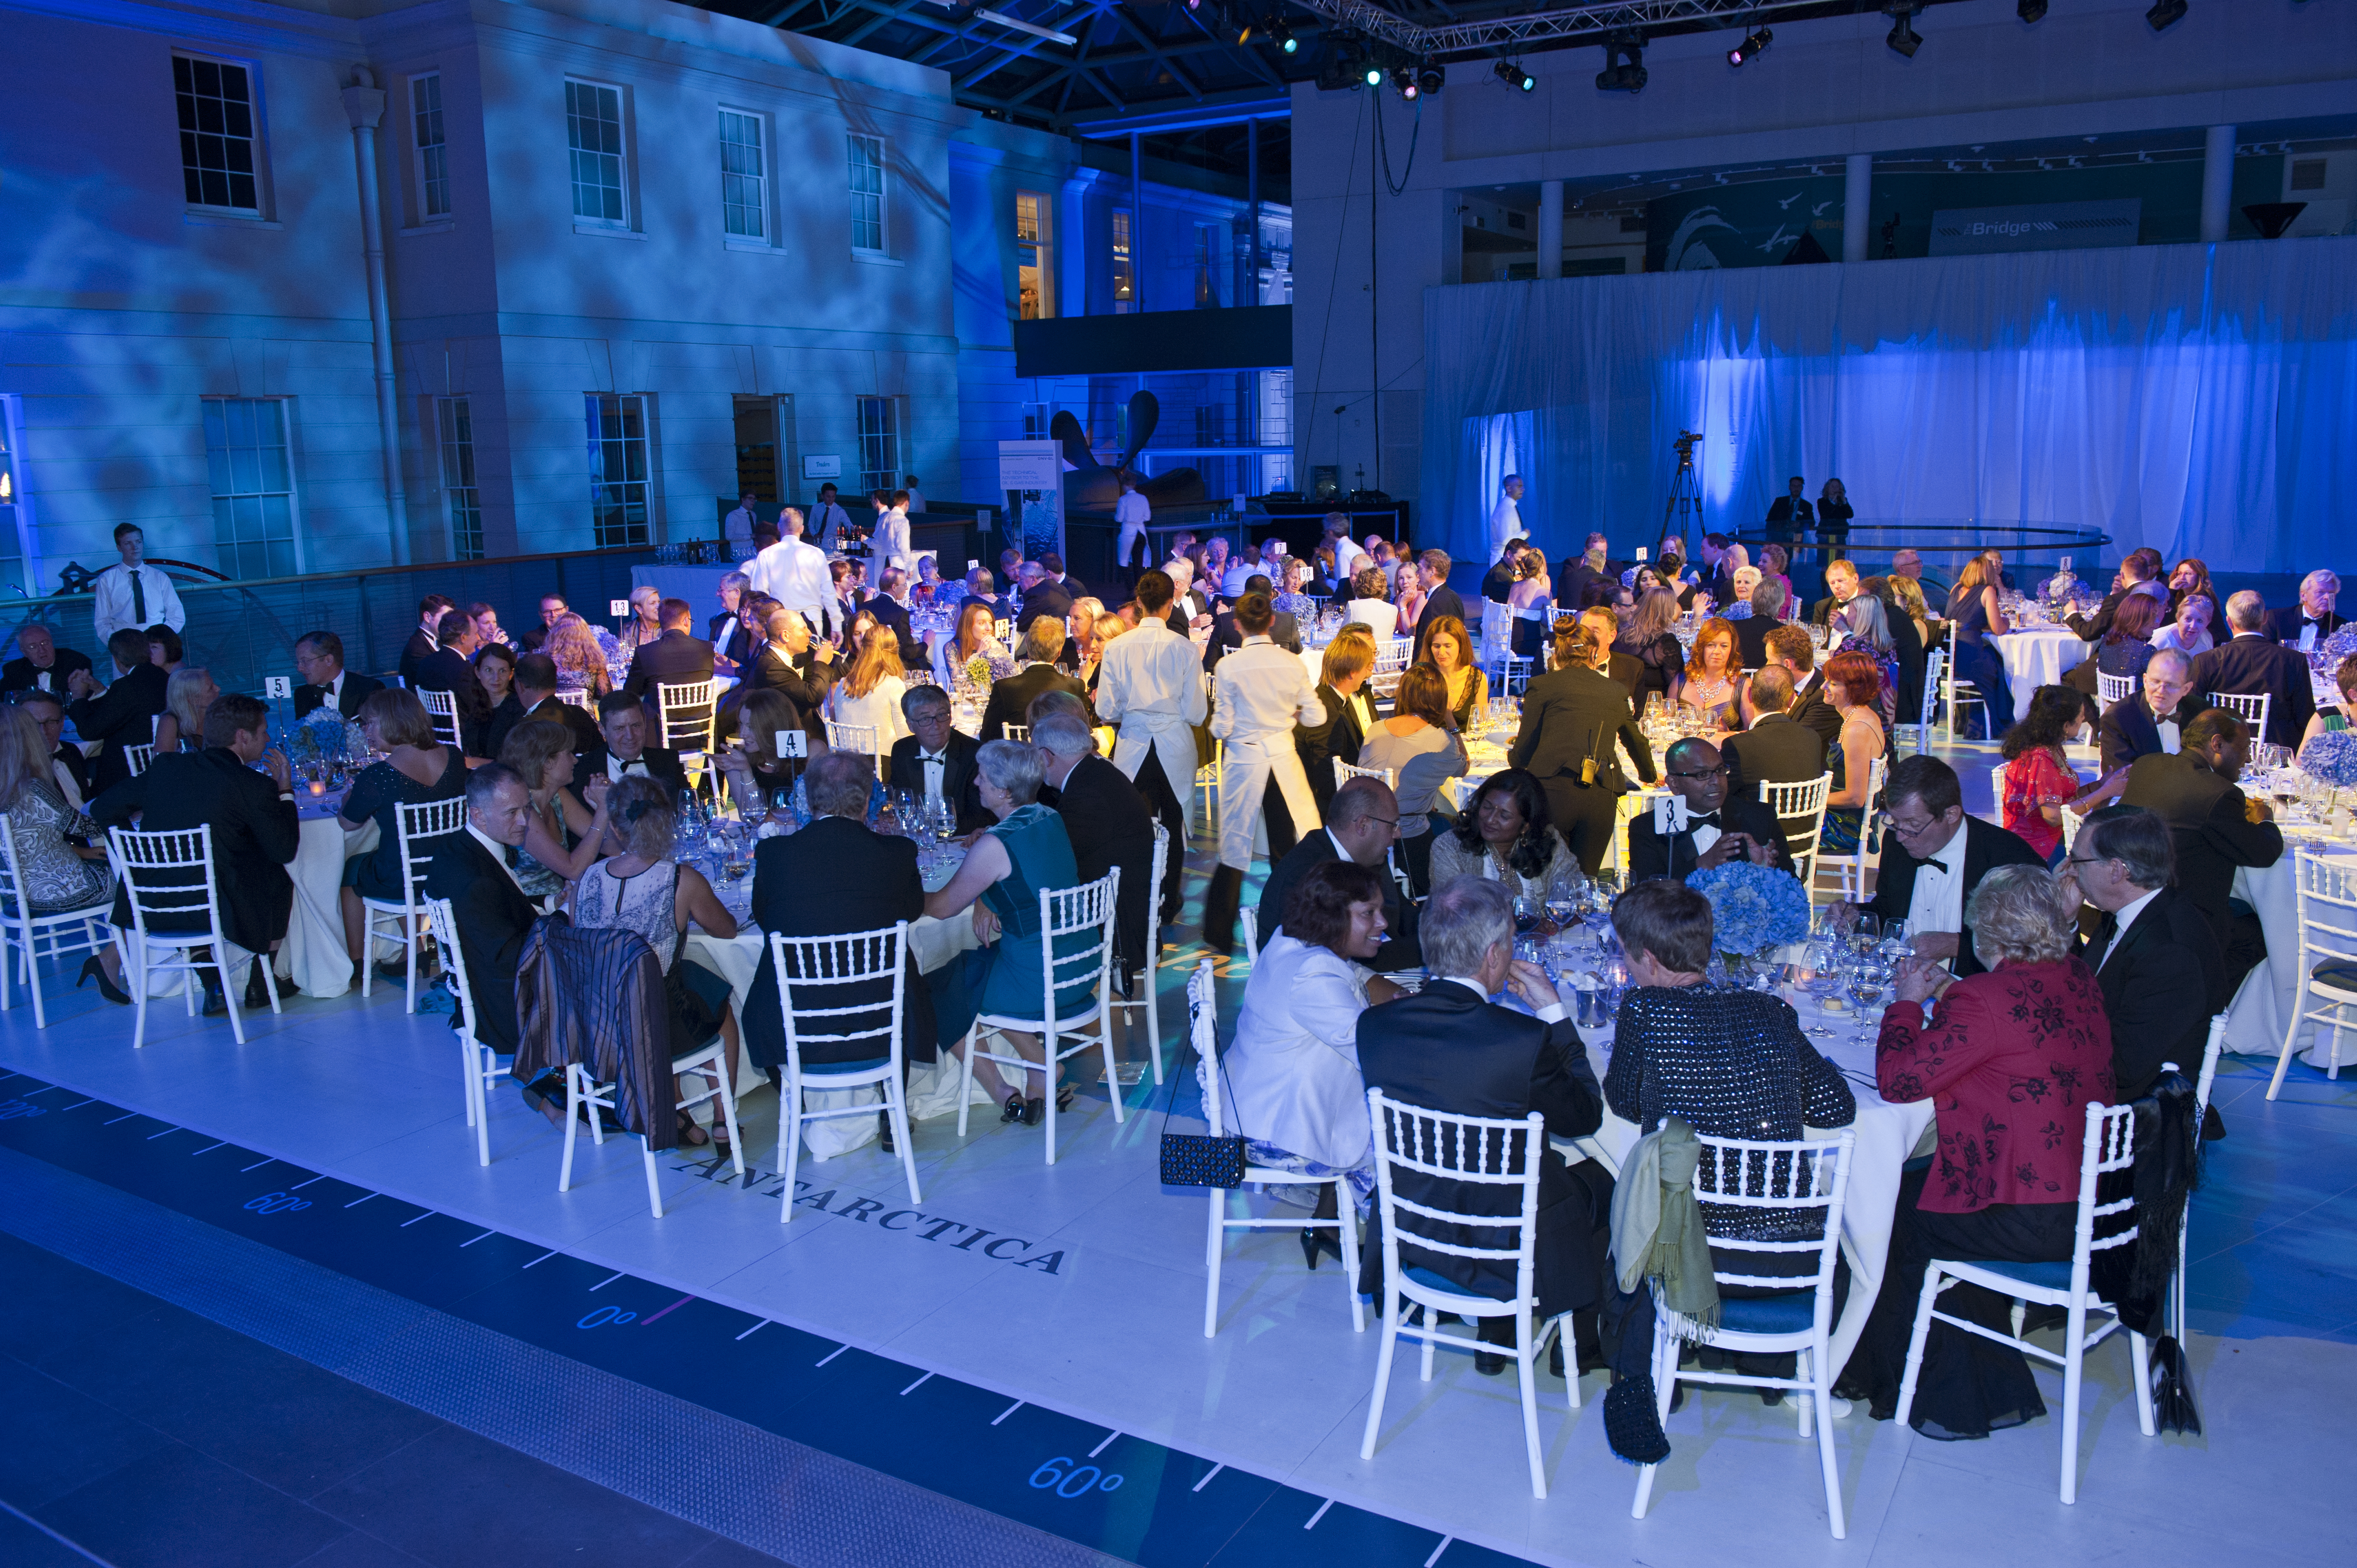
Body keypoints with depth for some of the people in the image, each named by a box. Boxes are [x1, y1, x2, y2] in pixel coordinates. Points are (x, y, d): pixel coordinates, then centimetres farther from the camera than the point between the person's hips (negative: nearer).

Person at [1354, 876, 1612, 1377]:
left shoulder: (1375, 1024, -14)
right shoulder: (1525, 1039, -27)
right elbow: (1586, 1117, -8)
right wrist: (1554, 1012, -5)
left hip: (1412, 1235, 5)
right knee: (1599, 1179, 23)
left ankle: (1496, 1336, 40)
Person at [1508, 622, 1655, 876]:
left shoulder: (1542, 685, 9)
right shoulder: (1616, 692, 21)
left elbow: (1523, 753, 13)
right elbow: (1637, 743, 39)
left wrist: (1511, 755, 39)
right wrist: (1649, 776, 61)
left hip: (1553, 789, -3)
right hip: (1603, 797, 3)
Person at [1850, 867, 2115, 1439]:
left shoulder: (1989, 999, -22)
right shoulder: (2080, 981, 4)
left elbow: (1898, 1079, -18)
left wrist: (1907, 1003, -4)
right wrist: (1947, 995, 16)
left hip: (2029, 1221, -8)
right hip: (2090, 1203, 8)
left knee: (1887, 1212, 12)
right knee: (1917, 1183, 22)